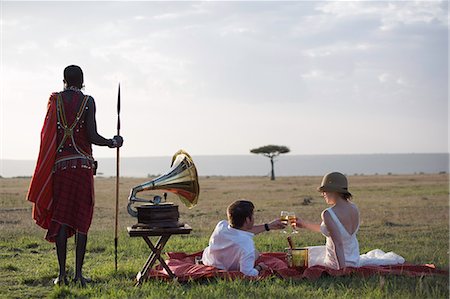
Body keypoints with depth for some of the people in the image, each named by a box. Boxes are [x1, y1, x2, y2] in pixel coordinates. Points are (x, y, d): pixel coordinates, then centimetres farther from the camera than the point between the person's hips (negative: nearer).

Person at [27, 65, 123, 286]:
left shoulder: (55, 100, 5)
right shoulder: (87, 101, -1)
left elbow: (47, 135, 3)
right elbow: (92, 137, -8)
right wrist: (112, 143, 10)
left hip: (59, 164, 1)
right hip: (83, 164, -1)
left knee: (60, 218, 4)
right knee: (81, 219, 3)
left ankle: (62, 274, 3)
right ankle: (79, 273, 2)